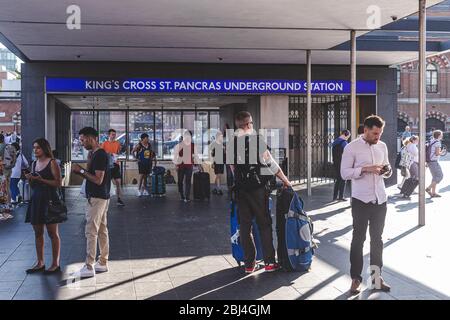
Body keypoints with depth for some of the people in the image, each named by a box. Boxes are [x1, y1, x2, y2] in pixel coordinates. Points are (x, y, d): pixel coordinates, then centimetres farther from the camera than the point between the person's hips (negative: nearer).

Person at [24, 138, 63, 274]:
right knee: (38, 233, 10)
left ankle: (55, 264, 6)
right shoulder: (34, 164, 14)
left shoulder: (52, 163, -7)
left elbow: (58, 183, -12)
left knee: (53, 233, -1)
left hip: (49, 200, -7)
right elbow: (33, 186, 19)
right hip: (36, 199, 7)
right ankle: (40, 263, 19)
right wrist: (30, 179, -1)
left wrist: (42, 180, -18)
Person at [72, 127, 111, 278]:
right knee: (102, 230, 13)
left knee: (91, 232, -7)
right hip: (101, 197, 10)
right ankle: (103, 263, 21)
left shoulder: (99, 155, -18)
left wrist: (81, 171, -14)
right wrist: (81, 171, 0)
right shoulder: (96, 154, 13)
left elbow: (98, 180, -22)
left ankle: (89, 267, -4)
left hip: (97, 198, -10)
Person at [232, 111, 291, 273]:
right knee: (264, 223, 7)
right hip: (257, 186, -3)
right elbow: (270, 162, -7)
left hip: (240, 187, 3)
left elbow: (233, 166, 5)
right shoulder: (257, 138, -10)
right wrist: (285, 179, 4)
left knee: (244, 224, 9)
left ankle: (249, 263, 14)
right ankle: (269, 262, 9)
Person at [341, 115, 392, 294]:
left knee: (377, 238, 13)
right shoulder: (352, 147, -8)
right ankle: (356, 278, 13)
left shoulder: (382, 146, 8)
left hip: (380, 200, 5)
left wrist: (387, 170, -6)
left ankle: (376, 275, 23)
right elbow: (344, 173, -10)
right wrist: (365, 169, -22)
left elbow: (386, 168, 17)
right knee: (358, 239, 4)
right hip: (361, 200, -5)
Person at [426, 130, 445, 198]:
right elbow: (437, 153, -20)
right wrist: (441, 153, 1)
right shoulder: (437, 142, -14)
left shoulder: (431, 141, 13)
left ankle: (433, 193, 13)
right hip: (434, 162, -9)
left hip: (429, 161, 9)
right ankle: (429, 188, -8)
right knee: (440, 176, -2)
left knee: (435, 177, 13)